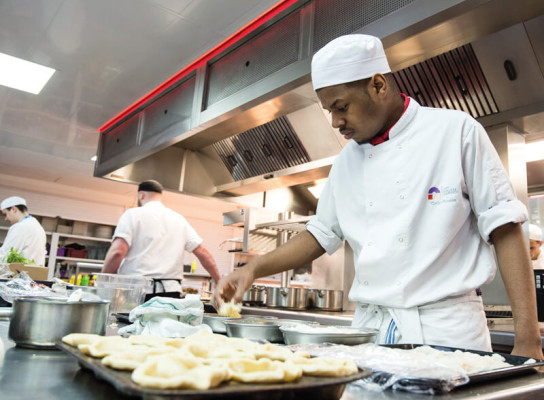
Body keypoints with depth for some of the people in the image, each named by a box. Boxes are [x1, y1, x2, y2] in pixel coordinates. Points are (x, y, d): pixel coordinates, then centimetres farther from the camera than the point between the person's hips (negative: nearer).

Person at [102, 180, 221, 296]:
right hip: (171, 290, 4)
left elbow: (117, 252, -12)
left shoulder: (133, 214, 1)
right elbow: (202, 252, 11)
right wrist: (220, 281, 17)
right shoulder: (179, 219, 14)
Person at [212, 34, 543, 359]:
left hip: (446, 329, -4)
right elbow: (321, 234, 15)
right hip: (370, 327, 4)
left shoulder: (457, 131, -5)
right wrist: (254, 269, 3)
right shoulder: (348, 160, 9)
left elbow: (504, 228, -7)